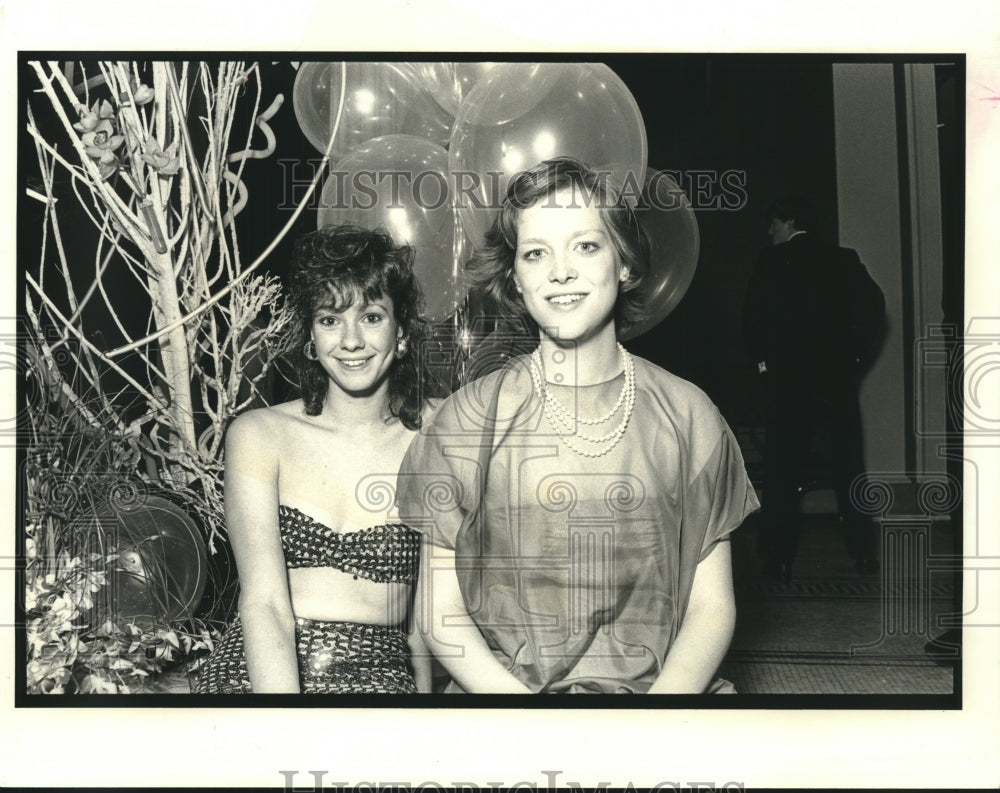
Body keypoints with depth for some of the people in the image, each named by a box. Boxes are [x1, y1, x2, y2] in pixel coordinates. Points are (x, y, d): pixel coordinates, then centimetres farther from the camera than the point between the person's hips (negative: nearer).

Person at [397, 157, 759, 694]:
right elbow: (439, 612, 0)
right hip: (499, 685, -1)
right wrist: (525, 715, -14)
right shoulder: (467, 418, -2)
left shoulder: (687, 417, 2)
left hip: (657, 687, 2)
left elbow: (711, 607, 3)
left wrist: (656, 715, -13)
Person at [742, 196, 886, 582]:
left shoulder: (770, 261, -3)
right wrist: (855, 355, 5)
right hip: (837, 379, 3)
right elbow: (873, 304, -2)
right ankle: (864, 554, 17)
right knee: (849, 468, 11)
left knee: (782, 473, 3)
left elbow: (753, 317, -9)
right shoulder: (843, 260, 7)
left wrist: (762, 361, 3)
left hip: (786, 379, -3)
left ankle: (780, 560, 5)